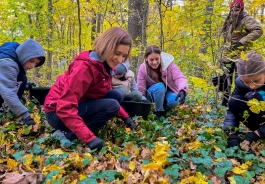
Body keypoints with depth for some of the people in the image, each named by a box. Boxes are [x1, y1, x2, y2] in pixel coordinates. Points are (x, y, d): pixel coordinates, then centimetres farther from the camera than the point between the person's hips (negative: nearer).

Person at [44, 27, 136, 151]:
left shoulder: (104, 65, 0)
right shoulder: (85, 67, -28)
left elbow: (111, 96, 13)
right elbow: (65, 108, -33)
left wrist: (125, 117, 4)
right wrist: (89, 137, -38)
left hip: (77, 106, 8)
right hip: (58, 112, -8)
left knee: (116, 95, -3)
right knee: (111, 106, -22)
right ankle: (67, 134, -14)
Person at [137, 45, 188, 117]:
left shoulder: (168, 63, -23)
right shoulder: (143, 68, -20)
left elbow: (179, 77, -34)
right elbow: (141, 90, -17)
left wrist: (182, 90, -56)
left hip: (167, 92, 1)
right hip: (152, 92, 0)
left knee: (174, 101, -33)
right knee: (160, 86, -35)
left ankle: (164, 108, 1)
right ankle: (159, 111, -16)